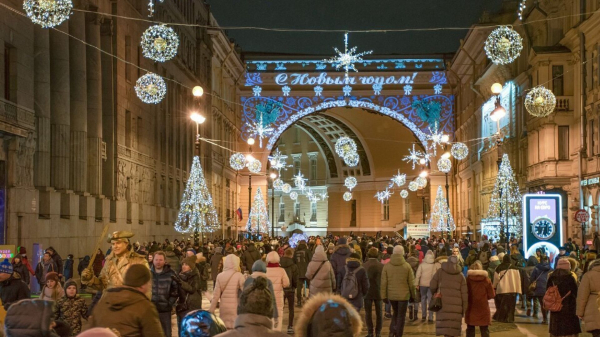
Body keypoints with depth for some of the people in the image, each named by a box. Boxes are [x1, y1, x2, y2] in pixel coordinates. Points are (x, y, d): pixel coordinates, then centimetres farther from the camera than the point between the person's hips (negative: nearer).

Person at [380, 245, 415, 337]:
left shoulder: (387, 266, -5)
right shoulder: (407, 266, -9)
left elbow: (383, 283, -5)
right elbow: (411, 283, -4)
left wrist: (384, 295, 2)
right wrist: (413, 294, 9)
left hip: (391, 295, 2)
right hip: (403, 295, -2)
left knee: (395, 313, 22)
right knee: (401, 316, 7)